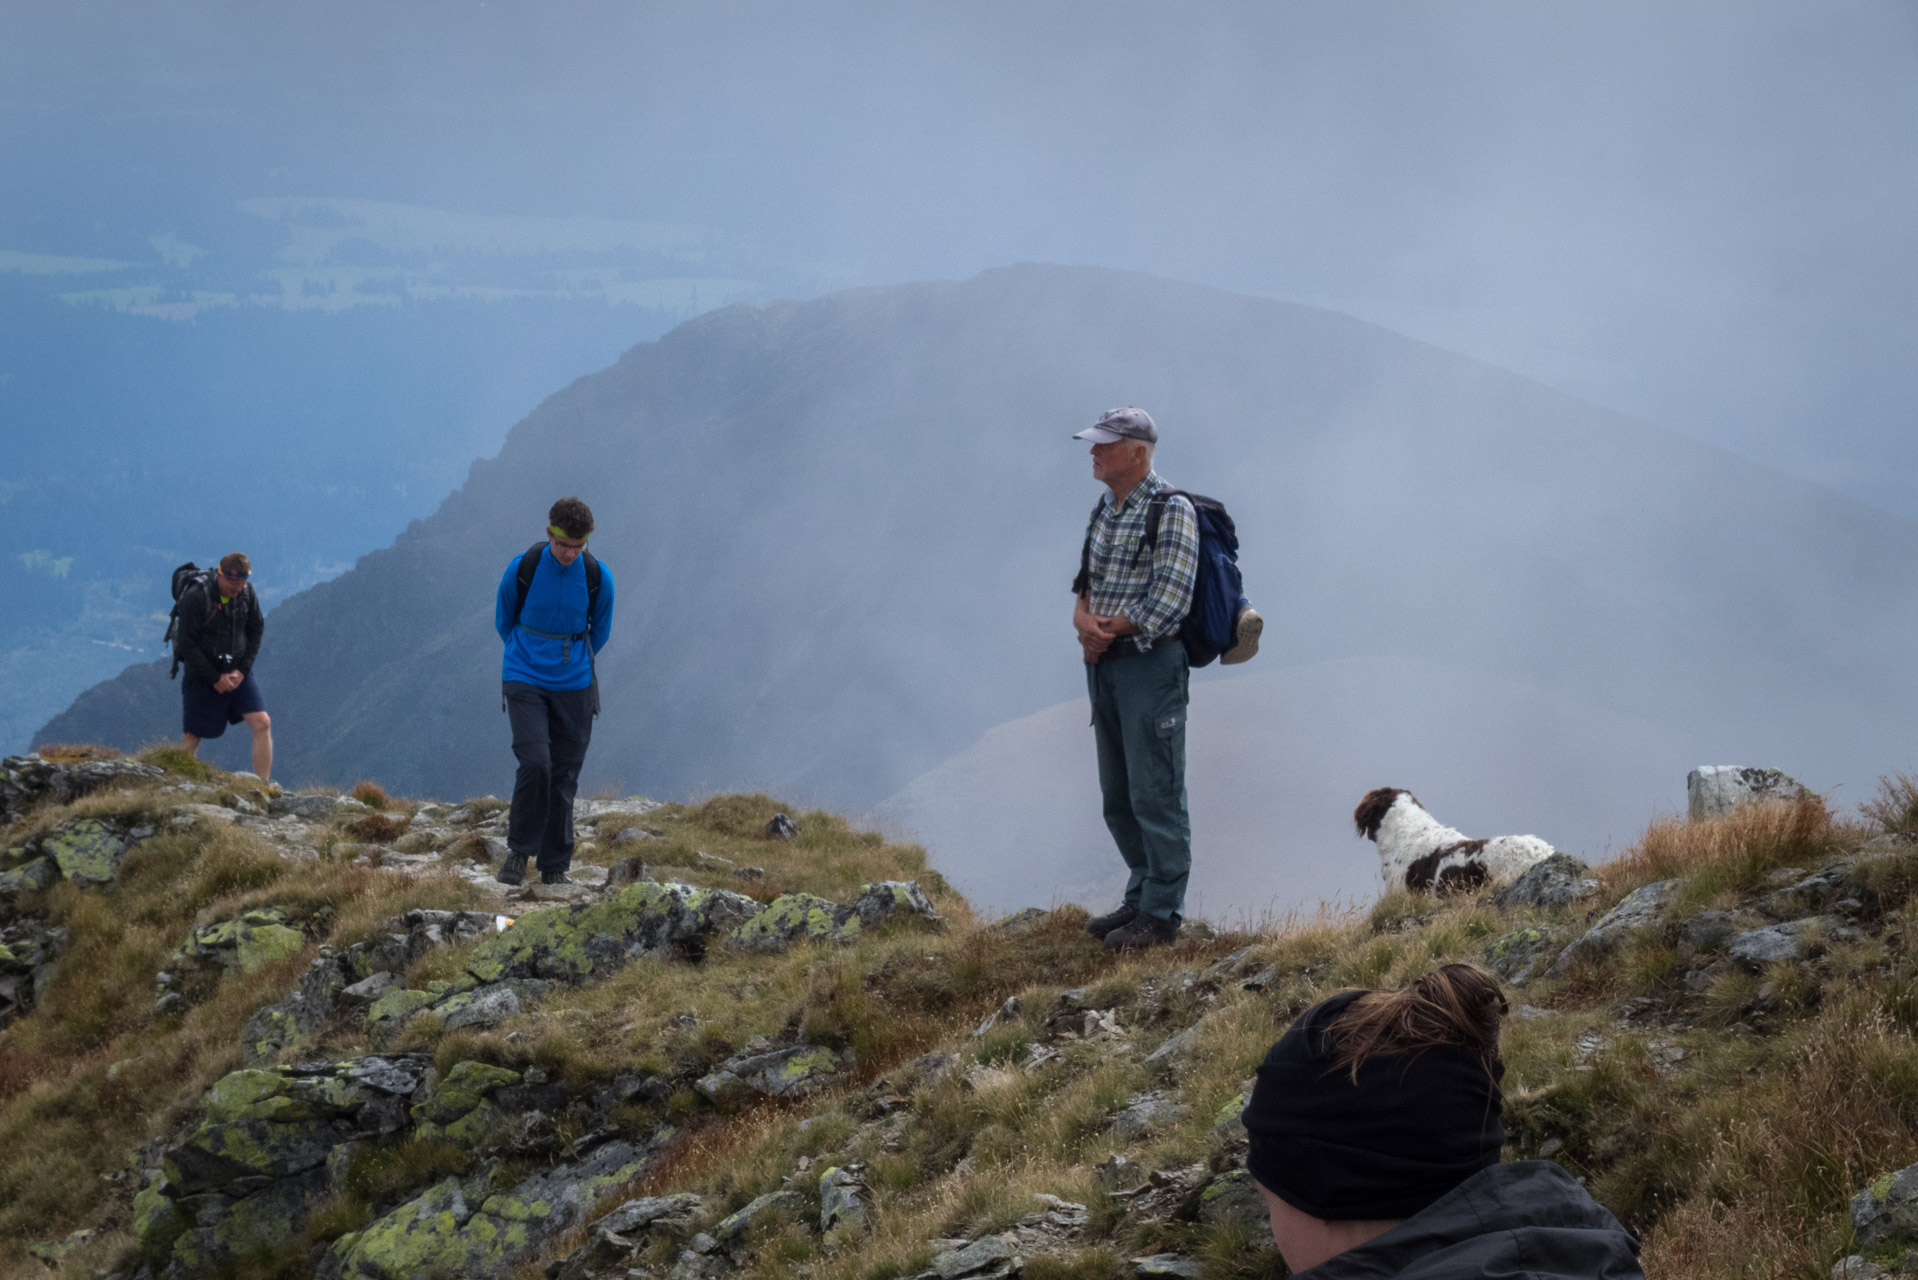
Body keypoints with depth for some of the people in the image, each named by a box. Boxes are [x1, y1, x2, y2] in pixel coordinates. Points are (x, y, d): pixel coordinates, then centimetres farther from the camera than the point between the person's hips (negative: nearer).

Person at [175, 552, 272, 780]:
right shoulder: (195, 597, -19)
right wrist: (215, 679, -15)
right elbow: (187, 645, -16)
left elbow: (256, 631, 7)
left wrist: (242, 670, -5)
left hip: (238, 673, 4)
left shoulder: (246, 592, -4)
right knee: (192, 736, 4)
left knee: (262, 723, -10)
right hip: (202, 675, -4)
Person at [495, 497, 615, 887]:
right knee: (535, 763, -18)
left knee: (564, 776, 3)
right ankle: (519, 850, 1)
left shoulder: (597, 576, -7)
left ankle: (554, 867, 15)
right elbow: (504, 621, 8)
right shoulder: (522, 568, -11)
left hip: (574, 685, 2)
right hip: (525, 680, -2)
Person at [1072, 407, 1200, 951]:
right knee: (1117, 794, 14)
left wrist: (1106, 632, -10)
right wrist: (1082, 616, -4)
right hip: (1103, 664, 8)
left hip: (1149, 664, -8)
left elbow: (1168, 604, -19)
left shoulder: (1172, 511, -13)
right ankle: (1140, 897, 26)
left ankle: (1161, 912, 3)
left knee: (1156, 794, -4)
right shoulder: (1104, 508, 12)